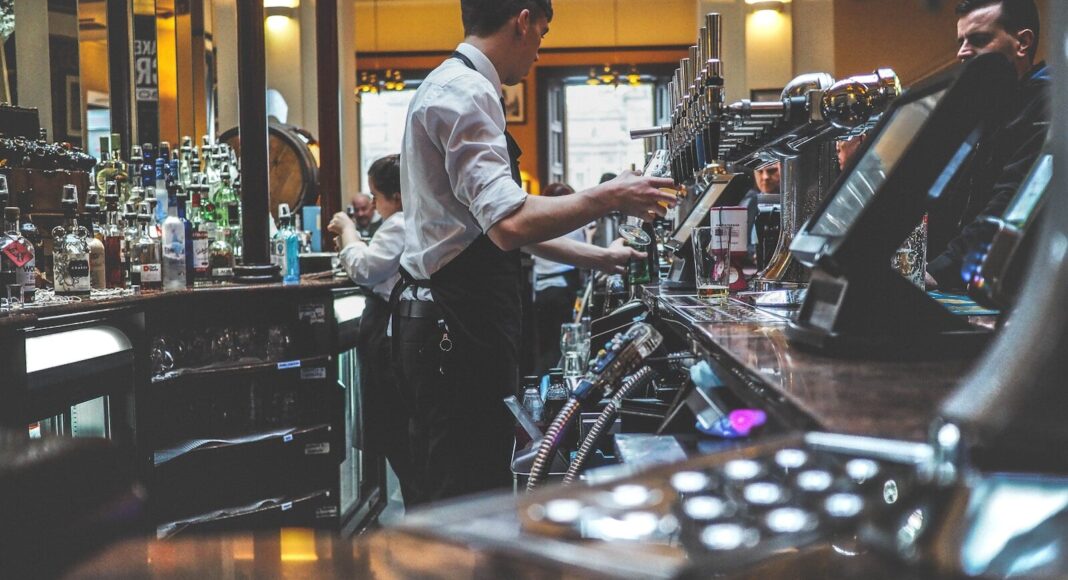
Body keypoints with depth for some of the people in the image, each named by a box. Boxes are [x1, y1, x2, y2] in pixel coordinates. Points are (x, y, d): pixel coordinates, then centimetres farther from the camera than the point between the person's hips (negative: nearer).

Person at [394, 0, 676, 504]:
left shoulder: (457, 88, 20)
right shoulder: (465, 93, -13)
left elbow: (501, 221, 25)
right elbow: (511, 225, -25)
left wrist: (598, 257, 27)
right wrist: (608, 198, -13)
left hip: (459, 324, 11)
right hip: (459, 327, -11)